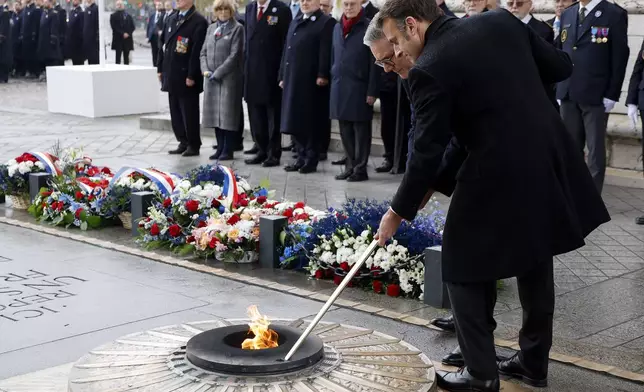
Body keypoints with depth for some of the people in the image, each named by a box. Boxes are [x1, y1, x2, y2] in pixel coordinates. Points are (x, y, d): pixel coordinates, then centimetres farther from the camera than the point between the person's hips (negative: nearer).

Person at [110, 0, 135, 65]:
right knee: (118, 56, -6)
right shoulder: (113, 16, 5)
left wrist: (128, 33, -8)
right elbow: (114, 27, -5)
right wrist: (123, 34, -14)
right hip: (118, 39, -3)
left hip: (127, 39, 3)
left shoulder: (128, 15, 14)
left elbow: (133, 26, 9)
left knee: (126, 57, 4)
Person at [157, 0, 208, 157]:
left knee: (189, 113, 0)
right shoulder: (171, 19, 14)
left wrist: (191, 76, -18)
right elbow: (163, 44, 17)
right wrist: (161, 69, 12)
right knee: (176, 113, 11)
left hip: (186, 77, -7)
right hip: (171, 76, 7)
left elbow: (197, 51, -15)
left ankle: (193, 145, 11)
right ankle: (183, 143, 21)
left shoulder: (199, 22, -11)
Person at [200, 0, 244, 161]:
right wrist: (206, 70, -4)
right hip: (211, 79, 6)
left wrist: (217, 73, -14)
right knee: (215, 114, 8)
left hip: (229, 79, -6)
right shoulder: (211, 28, 15)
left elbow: (235, 55, -11)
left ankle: (228, 151, 3)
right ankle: (220, 148, 16)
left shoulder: (237, 28, -4)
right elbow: (204, 52, 14)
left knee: (228, 114, -3)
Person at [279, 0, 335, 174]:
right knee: (295, 120, 8)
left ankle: (311, 160, 7)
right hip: (292, 80, 7)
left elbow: (326, 52, -13)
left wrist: (322, 75, -20)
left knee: (311, 122, -1)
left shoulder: (326, 23, -4)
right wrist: (283, 76, 15)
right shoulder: (295, 22, 21)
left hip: (311, 81, -7)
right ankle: (301, 157, 17)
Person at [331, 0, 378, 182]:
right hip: (339, 88, 6)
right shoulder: (337, 27, 14)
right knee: (345, 130, 10)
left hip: (360, 88, -6)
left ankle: (360, 169, 5)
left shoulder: (369, 27, -5)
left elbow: (375, 61, -8)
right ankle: (350, 166, 19)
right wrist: (333, 82, 13)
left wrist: (372, 91, -12)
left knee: (361, 130, 0)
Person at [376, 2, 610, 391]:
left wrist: (399, 211, 1)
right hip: (549, 164, 7)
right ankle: (534, 361, 35)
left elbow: (427, 153, -11)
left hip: (497, 180, -7)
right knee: (534, 265, 21)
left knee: (465, 270, 11)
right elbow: (561, 67, 9)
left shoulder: (430, 69, -14)